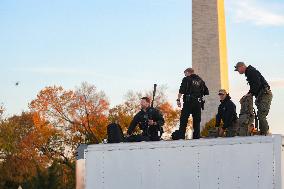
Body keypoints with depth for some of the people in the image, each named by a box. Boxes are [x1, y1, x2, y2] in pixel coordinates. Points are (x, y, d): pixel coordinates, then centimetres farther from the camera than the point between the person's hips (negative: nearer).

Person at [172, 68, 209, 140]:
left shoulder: (186, 79, 3)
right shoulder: (200, 80, 17)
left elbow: (181, 91, -9)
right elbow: (206, 92, 15)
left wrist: (178, 99, -10)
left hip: (188, 102, -4)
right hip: (198, 102, 4)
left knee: (183, 119, -6)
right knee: (197, 120, 8)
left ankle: (181, 135, -15)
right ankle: (197, 136, 1)